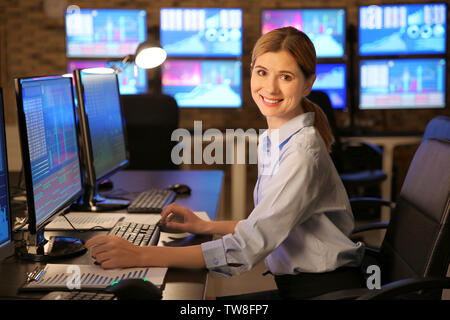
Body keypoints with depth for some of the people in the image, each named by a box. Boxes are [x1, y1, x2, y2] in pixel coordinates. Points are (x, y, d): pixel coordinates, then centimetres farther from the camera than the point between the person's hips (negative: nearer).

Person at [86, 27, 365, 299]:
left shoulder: (303, 150, -21)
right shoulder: (270, 141, 7)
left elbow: (252, 244, -28)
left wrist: (142, 256, -30)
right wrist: (205, 226, 10)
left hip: (322, 289, -8)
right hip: (295, 284, 8)